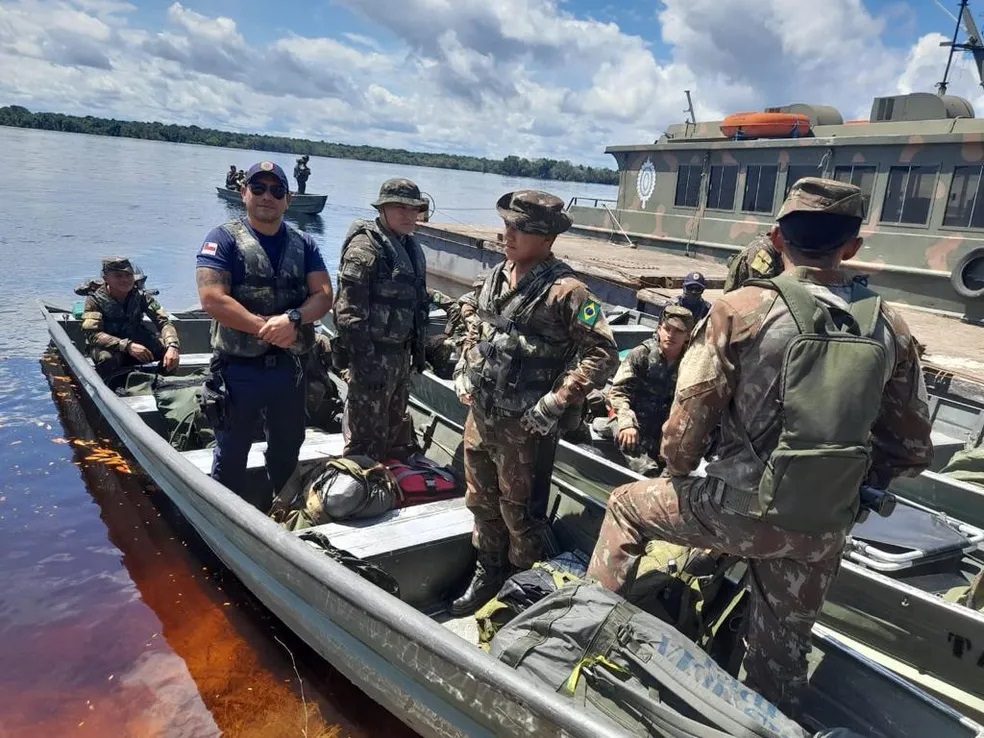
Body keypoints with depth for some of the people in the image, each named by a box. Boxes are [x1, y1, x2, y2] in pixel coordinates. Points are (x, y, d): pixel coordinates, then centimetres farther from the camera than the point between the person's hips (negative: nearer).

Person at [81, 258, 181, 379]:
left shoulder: (140, 296, -10)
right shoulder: (95, 299, -17)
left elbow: (164, 321, -16)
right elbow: (92, 334, -27)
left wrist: (173, 346, -37)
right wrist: (127, 346, -42)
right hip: (108, 346, -3)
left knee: (170, 348, -18)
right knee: (107, 358, -37)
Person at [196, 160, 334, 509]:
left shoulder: (304, 244, 7)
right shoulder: (224, 239, -6)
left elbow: (323, 294, -2)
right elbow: (212, 298, -17)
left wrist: (292, 319, -21)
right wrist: (267, 328, -20)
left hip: (290, 367, 4)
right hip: (239, 368, -4)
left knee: (287, 452, 19)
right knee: (230, 457, 10)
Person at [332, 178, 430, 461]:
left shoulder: (411, 247, 12)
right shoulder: (365, 245, -15)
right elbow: (350, 309, -21)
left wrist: (418, 348, 18)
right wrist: (364, 360, -23)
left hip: (401, 353, 9)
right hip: (373, 355, -9)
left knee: (397, 436, 21)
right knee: (367, 440, 1)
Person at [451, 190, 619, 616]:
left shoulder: (564, 290, -17)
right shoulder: (498, 277, 6)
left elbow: (603, 354, -20)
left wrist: (554, 405, -21)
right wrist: (464, 373, 11)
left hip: (526, 426, -7)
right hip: (480, 415, 7)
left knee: (520, 511, 9)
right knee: (481, 500, 20)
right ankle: (489, 572, 43)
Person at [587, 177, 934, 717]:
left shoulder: (741, 310, -15)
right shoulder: (889, 328, 0)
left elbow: (686, 424, -14)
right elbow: (911, 452, 6)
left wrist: (678, 475, 7)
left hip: (742, 510, -4)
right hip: (824, 529, 4)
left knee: (627, 505, 22)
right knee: (783, 653, 24)